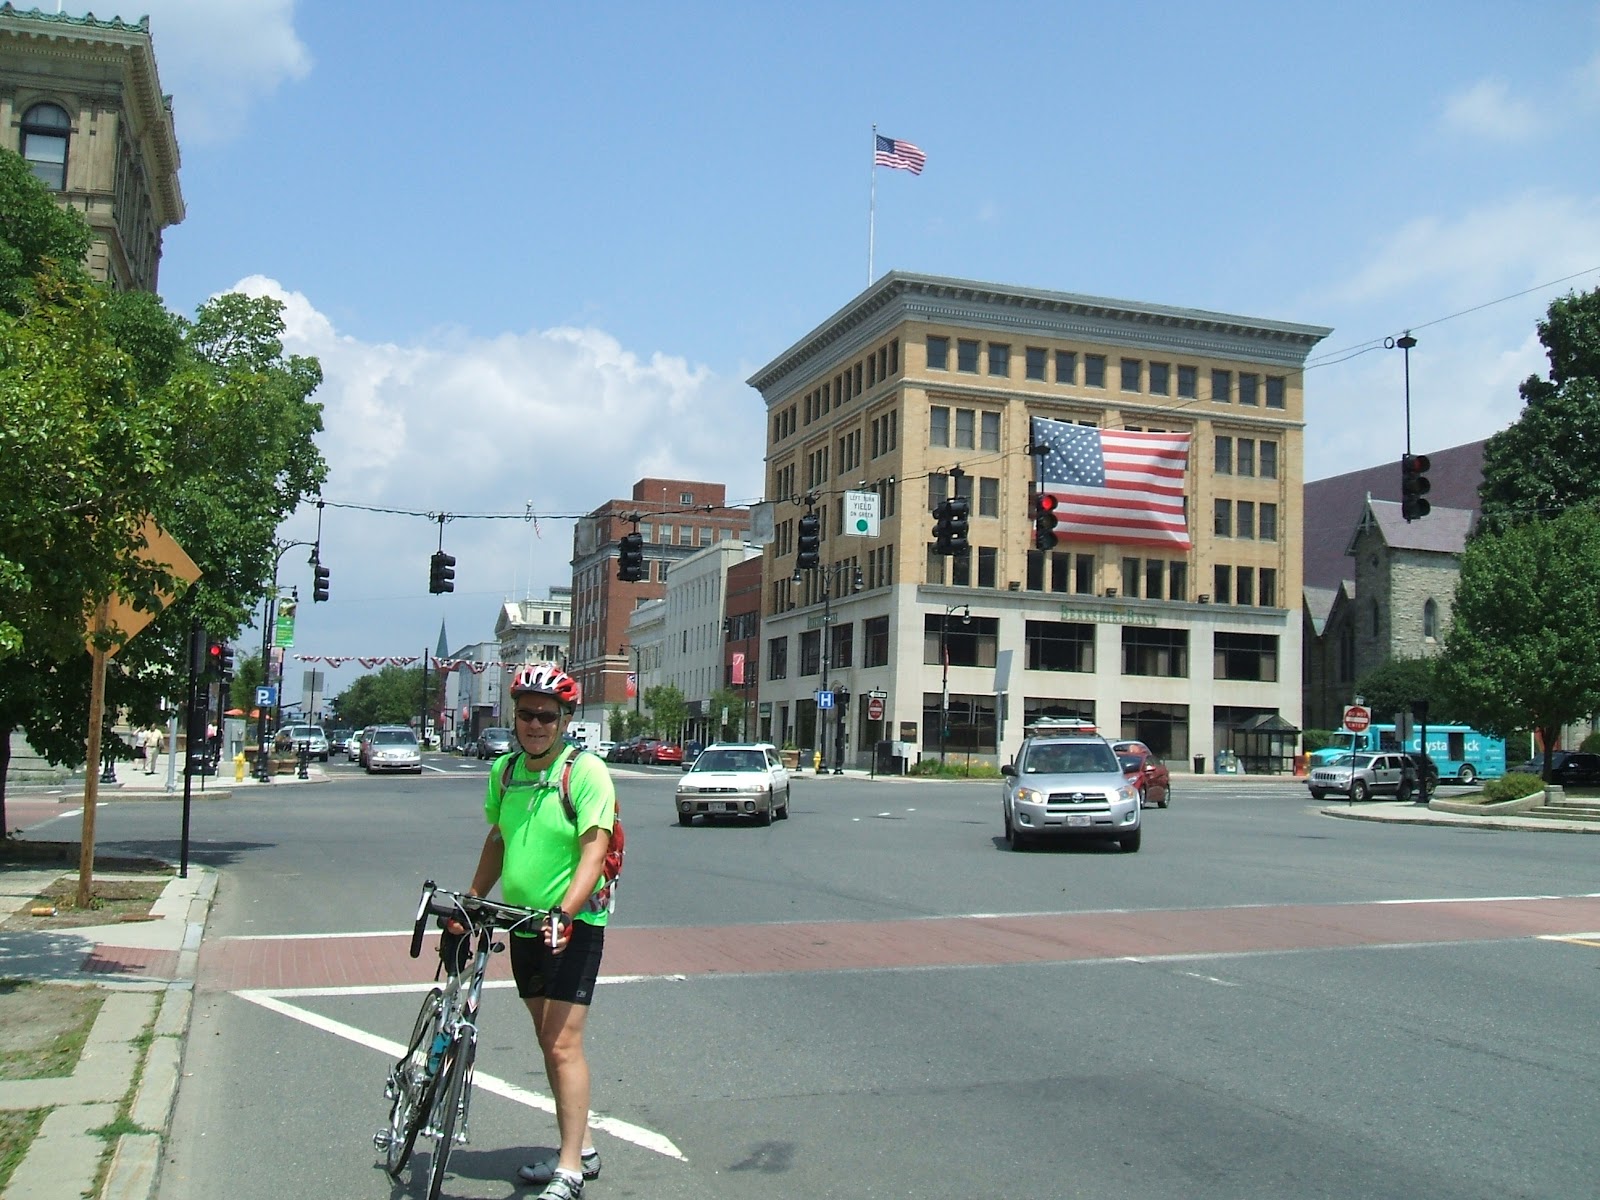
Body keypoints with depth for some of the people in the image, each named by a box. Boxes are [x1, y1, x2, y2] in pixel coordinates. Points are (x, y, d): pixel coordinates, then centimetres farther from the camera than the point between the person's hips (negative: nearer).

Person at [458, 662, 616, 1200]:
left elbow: (593, 853, -20)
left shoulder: (586, 771, -14)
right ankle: (581, 1148, 25)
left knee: (563, 1043, -10)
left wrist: (564, 913, -31)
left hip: (573, 925, -7)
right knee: (549, 1042, 13)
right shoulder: (505, 770, 6)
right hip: (523, 924, 7)